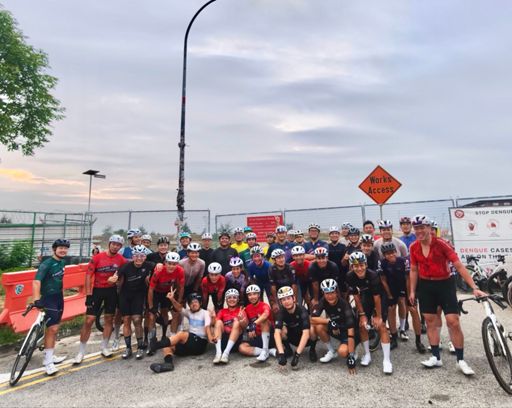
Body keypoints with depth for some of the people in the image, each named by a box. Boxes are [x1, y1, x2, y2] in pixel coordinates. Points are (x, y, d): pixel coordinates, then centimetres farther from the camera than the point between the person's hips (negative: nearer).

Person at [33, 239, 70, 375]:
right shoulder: (46, 264, -18)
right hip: (48, 298, -8)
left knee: (55, 328, 15)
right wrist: (36, 299, -42)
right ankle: (48, 362, -1)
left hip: (59, 297, 8)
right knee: (52, 328, -10)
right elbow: (36, 282, -30)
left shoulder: (62, 262, 5)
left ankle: (49, 356, 28)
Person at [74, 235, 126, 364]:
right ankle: (81, 351, 12)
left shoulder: (121, 259, -7)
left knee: (109, 319, 10)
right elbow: (88, 275, -12)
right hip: (97, 290, -3)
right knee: (89, 320, -3)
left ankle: (104, 347, 26)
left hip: (111, 290, 3)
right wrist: (88, 295, -14)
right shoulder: (97, 257, -14)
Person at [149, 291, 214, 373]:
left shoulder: (205, 313, 3)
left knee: (181, 334, -29)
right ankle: (168, 363, -43)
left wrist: (210, 338, -33)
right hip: (190, 341, 6)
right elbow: (179, 308, -4)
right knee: (167, 346, -16)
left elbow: (207, 327, -12)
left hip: (200, 343, -6)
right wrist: (172, 299, -24)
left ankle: (157, 345, -39)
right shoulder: (188, 312, 15)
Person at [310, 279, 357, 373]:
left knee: (342, 352, -32)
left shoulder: (344, 305, -30)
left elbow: (351, 332, -33)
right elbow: (313, 319, -22)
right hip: (334, 329, 4)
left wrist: (351, 356, -36)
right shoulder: (323, 301, -16)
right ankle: (331, 351, -3)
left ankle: (351, 352, 5)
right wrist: (330, 321, -34)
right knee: (318, 326, -25)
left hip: (347, 331, -4)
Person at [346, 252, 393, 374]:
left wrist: (378, 316, -18)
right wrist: (362, 314, -9)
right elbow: (356, 296, -13)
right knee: (362, 325, -1)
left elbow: (377, 297, -26)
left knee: (381, 325, -13)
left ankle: (387, 359, -5)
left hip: (379, 299, -3)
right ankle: (367, 354, 17)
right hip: (365, 298, 4)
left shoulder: (373, 275, -35)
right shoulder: (350, 277, -24)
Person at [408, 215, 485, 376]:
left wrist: (474, 288, -23)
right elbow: (414, 270, 5)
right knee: (430, 321, 7)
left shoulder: (441, 244, -17)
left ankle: (461, 360, 12)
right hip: (425, 286, 4)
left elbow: (459, 266, -17)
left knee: (453, 322, -4)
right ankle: (436, 357, 18)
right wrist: (412, 291, 7)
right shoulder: (414, 247, -5)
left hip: (444, 285, -3)